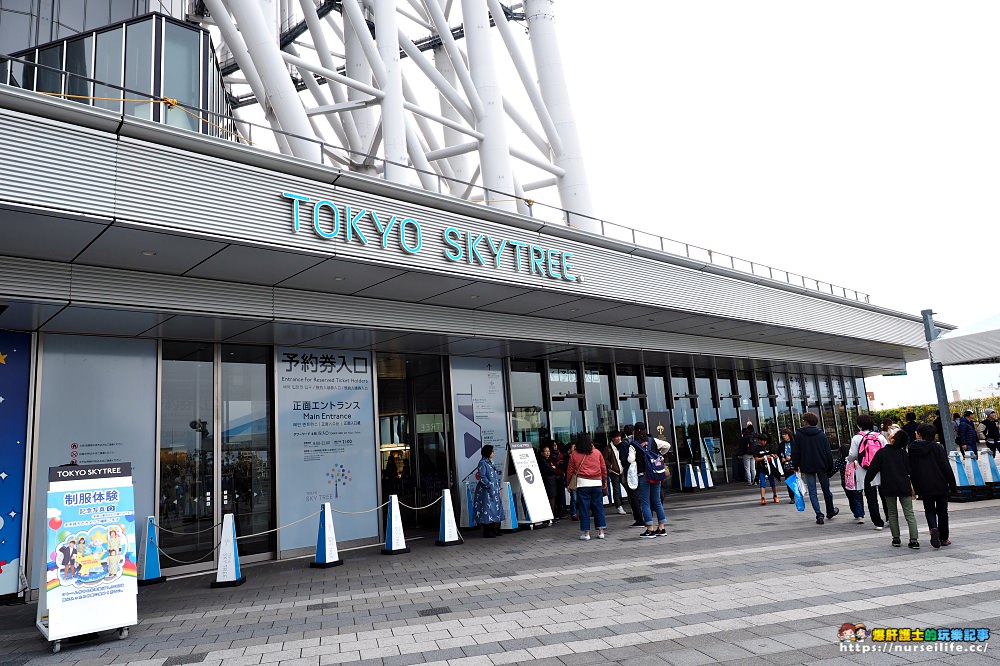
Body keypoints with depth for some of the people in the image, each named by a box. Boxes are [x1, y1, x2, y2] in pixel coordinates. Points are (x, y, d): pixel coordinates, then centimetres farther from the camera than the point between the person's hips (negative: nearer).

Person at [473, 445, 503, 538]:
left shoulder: (490, 462, 15)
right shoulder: (482, 463, -11)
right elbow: (482, 477, -17)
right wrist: (489, 485, -18)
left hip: (494, 491, 9)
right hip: (486, 491, -9)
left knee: (495, 510, 10)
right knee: (487, 510, -6)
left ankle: (495, 530, 17)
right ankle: (487, 533, -1)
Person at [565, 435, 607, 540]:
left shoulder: (574, 454, 1)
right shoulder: (597, 453, 6)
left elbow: (570, 470, 4)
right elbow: (604, 468, 10)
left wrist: (568, 483, 15)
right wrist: (605, 482, 21)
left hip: (582, 483, -2)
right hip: (597, 483, 2)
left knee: (584, 508, 3)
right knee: (598, 507, 9)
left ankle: (586, 533, 4)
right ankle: (601, 531, 9)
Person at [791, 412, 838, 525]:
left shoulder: (799, 435, -5)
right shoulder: (821, 434, 1)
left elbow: (795, 452, -4)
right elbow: (828, 453, 2)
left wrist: (796, 466, 5)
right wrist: (830, 468, 6)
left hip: (807, 467, -2)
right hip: (822, 466, 2)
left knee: (812, 492, 2)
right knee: (826, 489, 17)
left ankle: (819, 515, -4)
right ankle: (830, 511, 33)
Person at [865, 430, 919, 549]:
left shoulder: (882, 452, -6)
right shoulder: (904, 453, 0)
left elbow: (872, 469, -5)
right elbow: (909, 470, 6)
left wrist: (867, 481, 6)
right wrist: (911, 486, 18)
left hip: (889, 487, -1)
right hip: (904, 486, 1)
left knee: (892, 513, 11)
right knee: (909, 514, 3)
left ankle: (896, 539, 11)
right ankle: (914, 540, -4)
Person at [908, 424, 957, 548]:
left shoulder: (913, 449, 0)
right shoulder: (938, 447, -5)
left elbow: (912, 470, 3)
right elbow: (947, 467, -7)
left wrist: (916, 488, 11)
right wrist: (952, 485, 0)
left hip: (924, 487, 0)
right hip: (941, 485, 0)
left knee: (929, 510, 10)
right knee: (942, 511, 12)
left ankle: (933, 528, -18)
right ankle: (944, 538, 17)